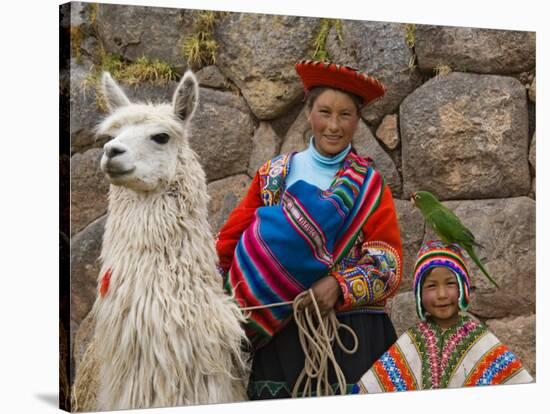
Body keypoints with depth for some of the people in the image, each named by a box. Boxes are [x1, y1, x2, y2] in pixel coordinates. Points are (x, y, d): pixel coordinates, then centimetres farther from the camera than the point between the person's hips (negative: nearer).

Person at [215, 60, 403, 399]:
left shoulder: (370, 185, 3)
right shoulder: (273, 174, 7)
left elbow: (388, 268, -4)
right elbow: (231, 241, 4)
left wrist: (341, 287, -20)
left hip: (349, 333, -1)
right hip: (278, 331, 1)